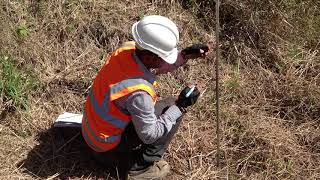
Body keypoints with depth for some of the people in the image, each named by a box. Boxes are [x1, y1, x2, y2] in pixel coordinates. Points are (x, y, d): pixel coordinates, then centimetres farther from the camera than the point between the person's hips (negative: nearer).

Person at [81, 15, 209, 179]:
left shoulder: (128, 48, -15)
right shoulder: (138, 92, -36)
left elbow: (155, 67, 7)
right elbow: (149, 135, -21)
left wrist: (185, 55, -4)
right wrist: (180, 106, -17)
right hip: (107, 143, -8)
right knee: (172, 107, -6)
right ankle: (141, 167, 4)